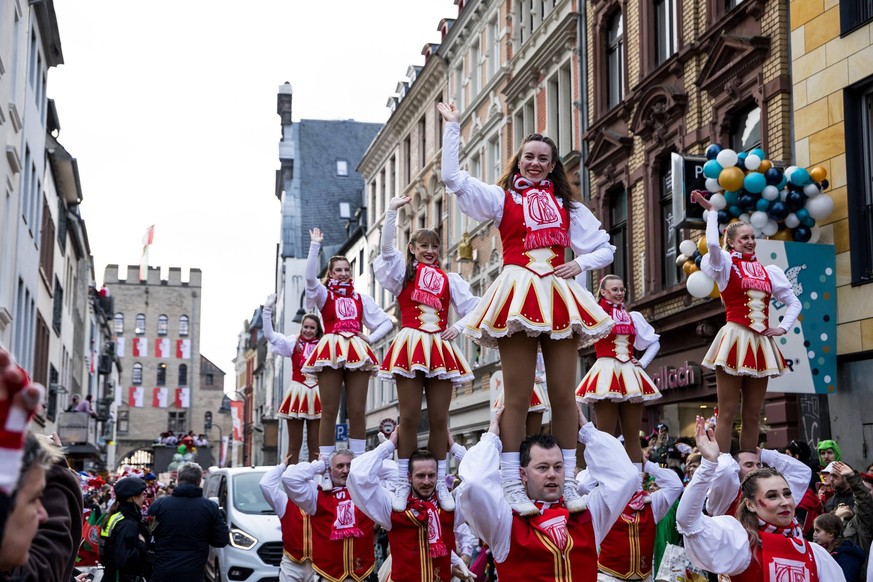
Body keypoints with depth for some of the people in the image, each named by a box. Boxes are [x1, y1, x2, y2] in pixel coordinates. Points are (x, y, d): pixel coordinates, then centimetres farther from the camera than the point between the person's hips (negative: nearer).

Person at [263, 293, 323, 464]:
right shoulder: (293, 343, 5)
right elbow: (269, 335, -3)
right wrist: (268, 309, -9)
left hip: (317, 396, 1)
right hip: (297, 394, -1)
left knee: (315, 446, 4)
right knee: (294, 445, 2)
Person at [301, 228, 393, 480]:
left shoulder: (361, 298, 19)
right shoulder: (323, 295, 12)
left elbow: (385, 322, 20)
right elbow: (310, 277, -9)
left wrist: (371, 338, 3)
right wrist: (315, 245, -11)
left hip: (357, 352, 2)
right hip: (331, 352, -2)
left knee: (357, 412, -1)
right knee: (329, 412, -5)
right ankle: (326, 470, -6)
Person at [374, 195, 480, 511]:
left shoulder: (450, 279, 16)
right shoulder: (404, 272, 10)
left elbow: (474, 307, 13)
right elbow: (387, 246, -5)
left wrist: (459, 327, -4)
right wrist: (392, 210, -10)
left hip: (440, 348, 2)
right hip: (410, 347, -2)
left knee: (439, 419, 2)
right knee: (409, 417, -5)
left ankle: (441, 484, 9)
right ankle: (403, 484, 0)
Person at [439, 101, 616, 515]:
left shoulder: (567, 205, 19)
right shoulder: (502, 199, 12)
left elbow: (605, 250, 21)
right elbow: (453, 178, 1)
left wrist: (580, 264, 1)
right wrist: (453, 128, 3)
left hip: (559, 296, 3)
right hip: (517, 293, -3)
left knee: (564, 395, 1)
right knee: (518, 396, -5)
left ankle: (568, 485, 8)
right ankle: (512, 487, -3)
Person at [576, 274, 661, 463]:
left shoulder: (633, 317, 17)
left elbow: (654, 342, 25)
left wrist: (643, 362, 12)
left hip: (630, 376, 5)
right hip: (606, 375, -4)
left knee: (633, 436, 4)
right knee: (606, 436, -7)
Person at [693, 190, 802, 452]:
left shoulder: (770, 271, 14)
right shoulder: (726, 264, 1)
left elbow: (794, 303, 23)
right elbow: (712, 244, -21)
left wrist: (783, 327, 6)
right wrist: (711, 211, -9)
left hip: (761, 343, 5)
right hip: (734, 340, -5)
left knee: (753, 415, 8)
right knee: (727, 413, -6)